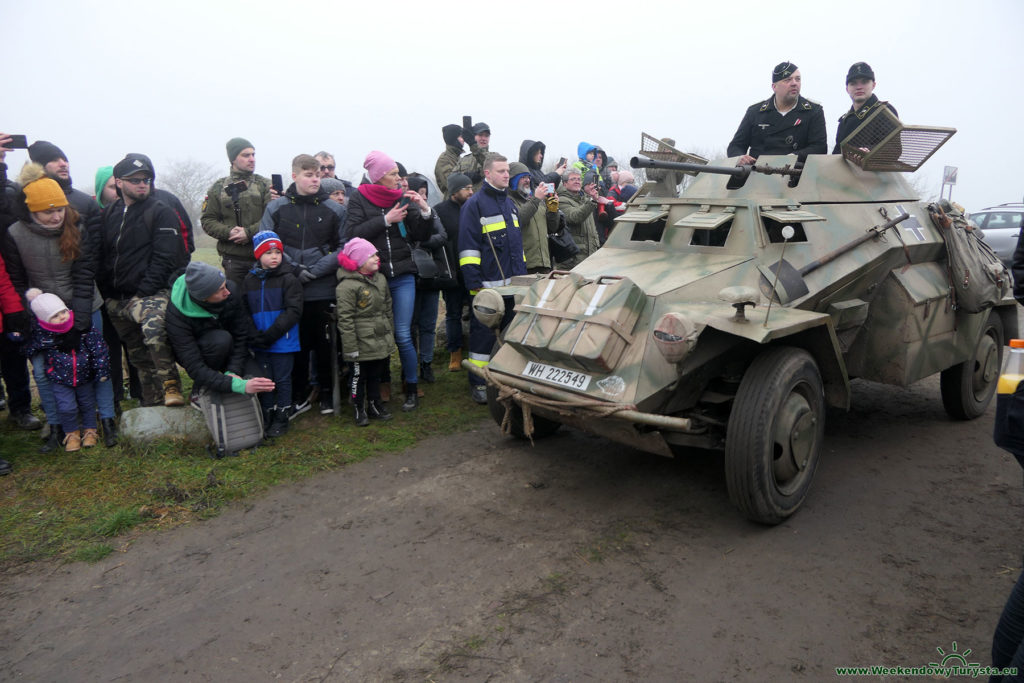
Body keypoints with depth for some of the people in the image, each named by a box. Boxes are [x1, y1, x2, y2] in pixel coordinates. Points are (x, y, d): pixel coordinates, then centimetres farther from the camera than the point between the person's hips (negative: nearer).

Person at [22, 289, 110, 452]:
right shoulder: (41, 334, -16)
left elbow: (98, 347, -10)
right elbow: (27, 351, -1)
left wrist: (102, 370, -9)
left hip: (84, 376, 1)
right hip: (60, 379, -1)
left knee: (87, 403, 15)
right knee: (67, 407, -5)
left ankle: (90, 430, 37)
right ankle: (71, 433, 22)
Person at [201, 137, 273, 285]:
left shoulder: (265, 185, 7)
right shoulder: (218, 188, 12)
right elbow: (207, 220, 9)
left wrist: (249, 232, -16)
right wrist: (228, 232, -9)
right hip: (232, 258, 1)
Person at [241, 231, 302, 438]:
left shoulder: (288, 280, -6)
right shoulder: (249, 280, 7)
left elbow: (293, 311, -13)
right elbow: (243, 311, 8)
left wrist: (271, 334, -19)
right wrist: (253, 335, -8)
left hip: (283, 342, -4)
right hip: (260, 343, 4)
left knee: (282, 380, 6)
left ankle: (281, 418, 19)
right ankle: (265, 416, 27)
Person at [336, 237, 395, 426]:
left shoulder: (380, 279, 7)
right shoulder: (347, 286, -17)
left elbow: (388, 309, 17)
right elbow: (345, 319, -17)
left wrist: (391, 334, 18)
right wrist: (350, 347, -17)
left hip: (381, 342, 7)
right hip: (361, 344, -7)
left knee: (375, 375, 19)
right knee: (358, 377, 7)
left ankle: (375, 406, 33)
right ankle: (359, 409, 21)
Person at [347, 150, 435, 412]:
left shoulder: (404, 199, 8)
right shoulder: (359, 199, 3)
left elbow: (421, 235, 5)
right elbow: (354, 233, -10)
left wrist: (425, 211, -11)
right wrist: (386, 220, -15)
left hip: (402, 277, 1)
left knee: (403, 335, -2)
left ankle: (412, 389, 11)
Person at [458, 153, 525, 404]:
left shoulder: (509, 203, 18)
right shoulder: (475, 204, -6)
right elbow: (468, 246, -11)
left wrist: (523, 275, 20)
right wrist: (474, 284, -16)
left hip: (512, 284, 7)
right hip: (486, 285, -7)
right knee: (483, 333, -1)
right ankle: (478, 383, 9)